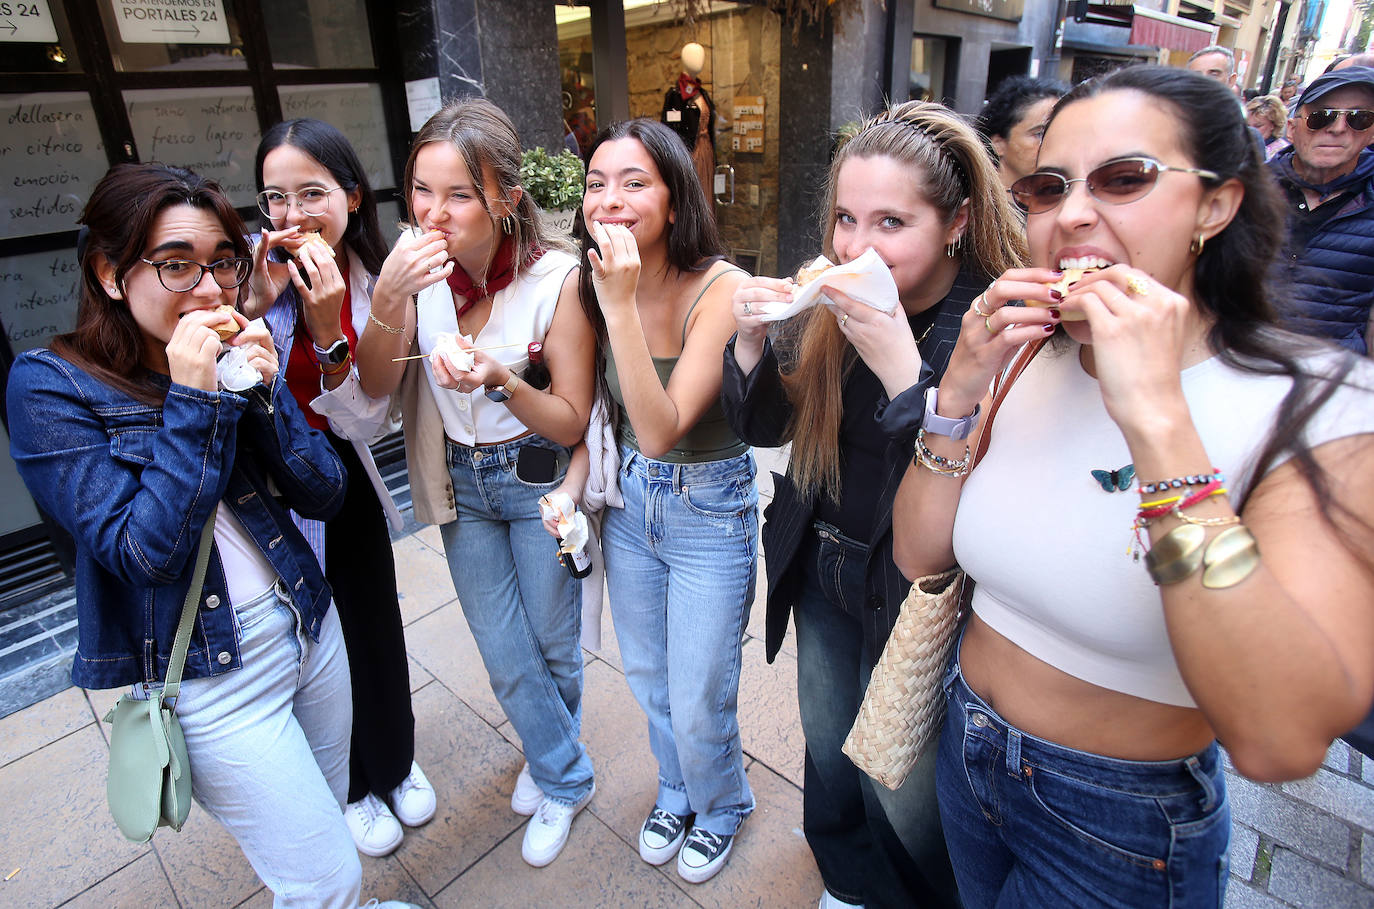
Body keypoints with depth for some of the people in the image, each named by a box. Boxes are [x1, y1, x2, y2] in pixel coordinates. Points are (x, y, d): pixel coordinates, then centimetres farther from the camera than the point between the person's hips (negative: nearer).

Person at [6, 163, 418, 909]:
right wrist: (192, 402, -24)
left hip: (310, 625, 5)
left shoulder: (238, 357, 1)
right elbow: (146, 550, -20)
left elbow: (325, 495, -4)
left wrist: (264, 392, -17)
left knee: (326, 817, 24)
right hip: (209, 674, -5)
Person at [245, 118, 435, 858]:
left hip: (344, 483, 2)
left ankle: (396, 764, 45)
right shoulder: (246, 268, -14)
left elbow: (365, 425, -14)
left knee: (375, 628, 15)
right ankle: (348, 787, 41)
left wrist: (329, 329, -27)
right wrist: (254, 306, -27)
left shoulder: (376, 289, -8)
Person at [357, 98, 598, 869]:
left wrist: (500, 380, -36)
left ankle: (549, 759, 49)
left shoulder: (555, 276, -23)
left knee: (553, 645, 16)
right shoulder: (417, 262, -11)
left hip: (538, 480, -3)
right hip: (460, 480, 4)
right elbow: (375, 388, -12)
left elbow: (570, 423, -18)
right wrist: (387, 300, -28)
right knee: (505, 659, 13)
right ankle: (567, 781, 41)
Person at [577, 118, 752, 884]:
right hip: (629, 500, 6)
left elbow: (662, 430, -31)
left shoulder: (722, 289, -23)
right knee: (648, 677, 24)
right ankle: (676, 792, 54)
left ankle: (722, 806, 45)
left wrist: (621, 305, -36)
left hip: (711, 510, -5)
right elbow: (602, 411, 7)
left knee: (699, 704, 9)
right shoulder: (597, 280, -5)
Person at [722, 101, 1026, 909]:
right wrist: (753, 339, -18)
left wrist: (900, 365, -38)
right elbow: (765, 427, -1)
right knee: (828, 752, 27)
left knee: (902, 792, 15)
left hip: (913, 595, -5)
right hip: (820, 571, 6)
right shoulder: (831, 304, -6)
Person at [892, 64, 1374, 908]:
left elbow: (1282, 742, -34)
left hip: (1122, 834, -4)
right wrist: (962, 389, -21)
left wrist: (1157, 418, -39)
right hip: (967, 753, 5)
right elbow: (920, 556, -7)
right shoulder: (1028, 361, -6)